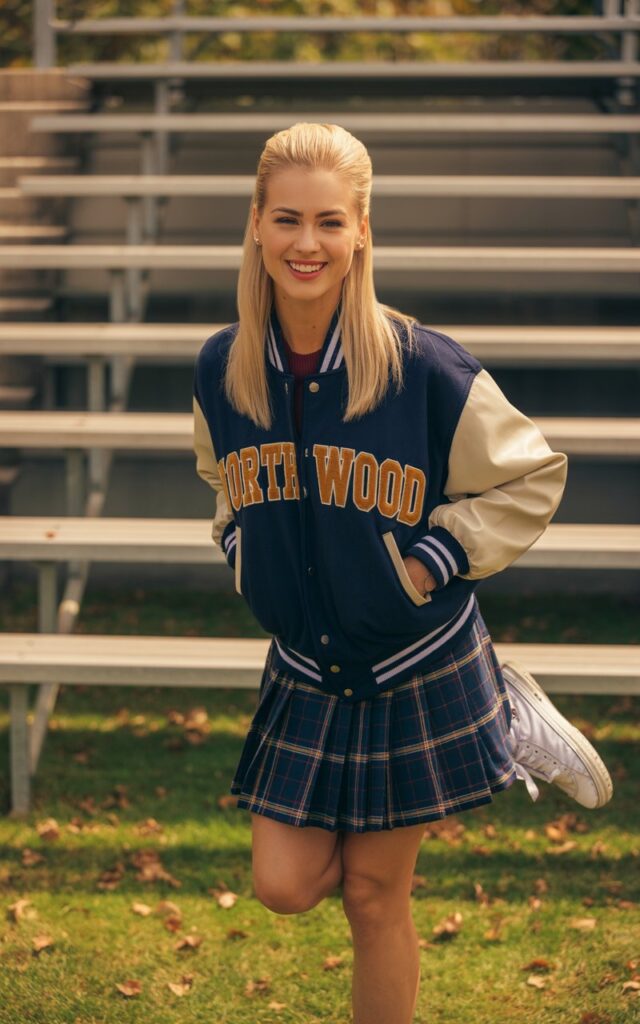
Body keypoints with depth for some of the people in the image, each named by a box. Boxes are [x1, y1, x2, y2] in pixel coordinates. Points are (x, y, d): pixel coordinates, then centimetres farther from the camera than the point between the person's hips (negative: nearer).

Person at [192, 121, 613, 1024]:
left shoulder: (426, 368, -18)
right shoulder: (222, 370, -5)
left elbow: (534, 476, -6)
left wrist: (433, 562, -13)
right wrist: (246, 551, 0)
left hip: (416, 665, -4)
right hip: (303, 670, 4)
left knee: (374, 897, 3)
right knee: (286, 886, 4)